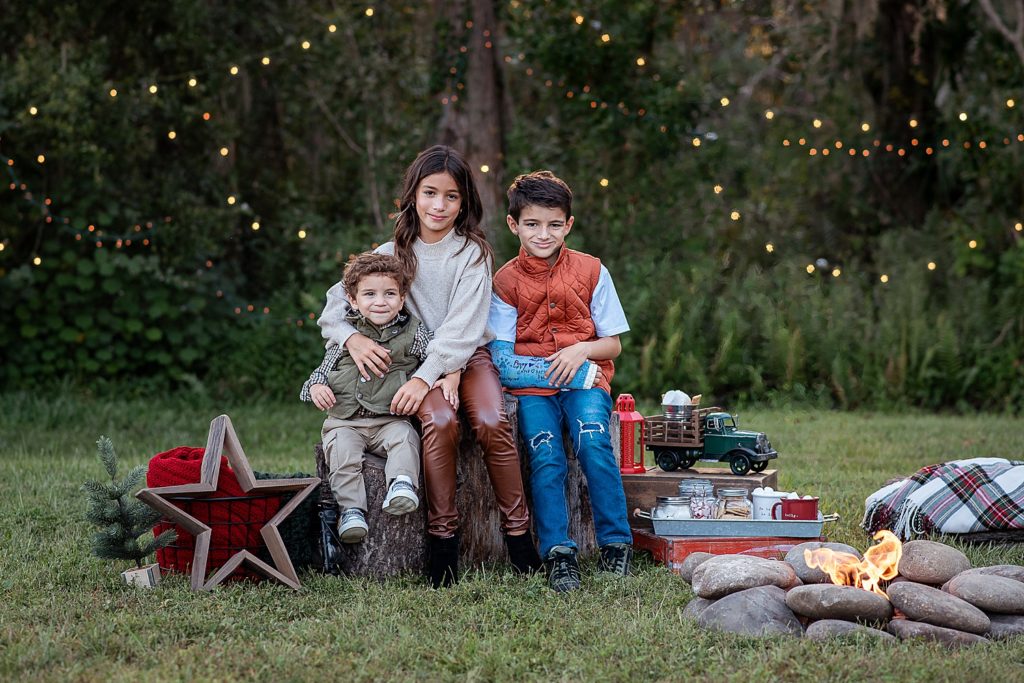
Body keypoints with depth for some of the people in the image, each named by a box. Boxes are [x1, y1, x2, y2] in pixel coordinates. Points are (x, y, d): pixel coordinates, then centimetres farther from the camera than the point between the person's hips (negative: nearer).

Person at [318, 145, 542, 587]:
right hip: (417, 359, 1)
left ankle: (518, 534, -20)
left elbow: (463, 326, -11)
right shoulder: (392, 254, 7)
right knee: (440, 421, -31)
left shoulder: (472, 251, 0)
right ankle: (442, 538, -24)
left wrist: (425, 378, -23)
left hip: (469, 356, -1)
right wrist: (352, 338, -16)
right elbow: (333, 308, 6)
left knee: (491, 422, -30)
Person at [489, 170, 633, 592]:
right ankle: (558, 554, -22)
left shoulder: (590, 271, 6)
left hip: (584, 379, 0)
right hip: (531, 386, 0)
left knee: (593, 442, -28)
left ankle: (616, 542, -18)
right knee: (546, 456, -25)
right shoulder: (506, 280, 6)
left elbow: (613, 344, 7)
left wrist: (582, 351, -14)